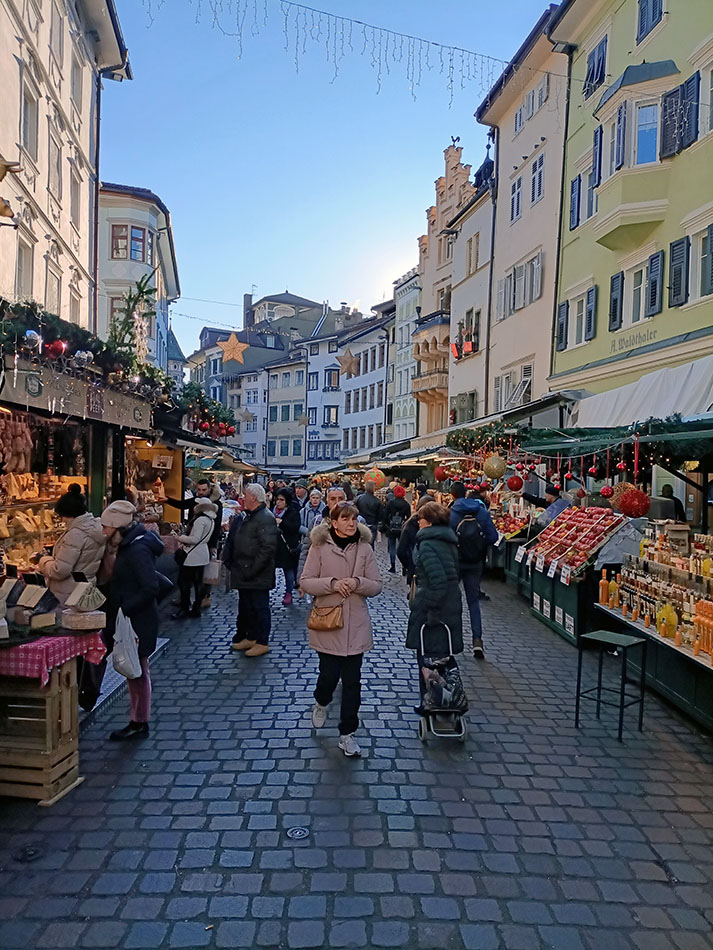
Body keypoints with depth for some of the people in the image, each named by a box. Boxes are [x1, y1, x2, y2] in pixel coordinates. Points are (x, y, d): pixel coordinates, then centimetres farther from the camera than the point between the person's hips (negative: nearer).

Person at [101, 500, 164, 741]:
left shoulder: (137, 549, -22)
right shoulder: (129, 544, 8)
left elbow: (151, 588, -26)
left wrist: (123, 610, -22)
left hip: (138, 621, -10)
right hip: (131, 619, 10)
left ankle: (139, 724, 17)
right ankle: (138, 721, 28)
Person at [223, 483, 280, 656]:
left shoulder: (265, 518, -16)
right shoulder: (243, 517, 14)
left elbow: (268, 548, -24)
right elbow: (232, 541, 22)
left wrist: (252, 570, -23)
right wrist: (228, 560, 9)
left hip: (258, 576, -9)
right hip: (244, 573, 9)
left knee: (259, 608, 0)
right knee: (245, 607, 18)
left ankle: (262, 642, 11)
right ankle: (249, 637, 31)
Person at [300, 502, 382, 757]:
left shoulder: (364, 547, 1)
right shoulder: (320, 546, -4)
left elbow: (376, 585, 2)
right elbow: (306, 582, -5)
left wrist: (357, 583, -17)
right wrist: (332, 583, -19)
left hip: (356, 625, 2)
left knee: (352, 680, 6)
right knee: (329, 674, 3)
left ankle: (347, 734, 21)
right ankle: (321, 703, 40)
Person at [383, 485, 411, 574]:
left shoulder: (390, 503, -4)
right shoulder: (406, 504, -2)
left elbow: (385, 516, -4)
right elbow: (408, 517, -1)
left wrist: (385, 527, 3)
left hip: (391, 529, -1)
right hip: (402, 529, 1)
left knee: (392, 548, 7)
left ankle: (393, 567, 6)